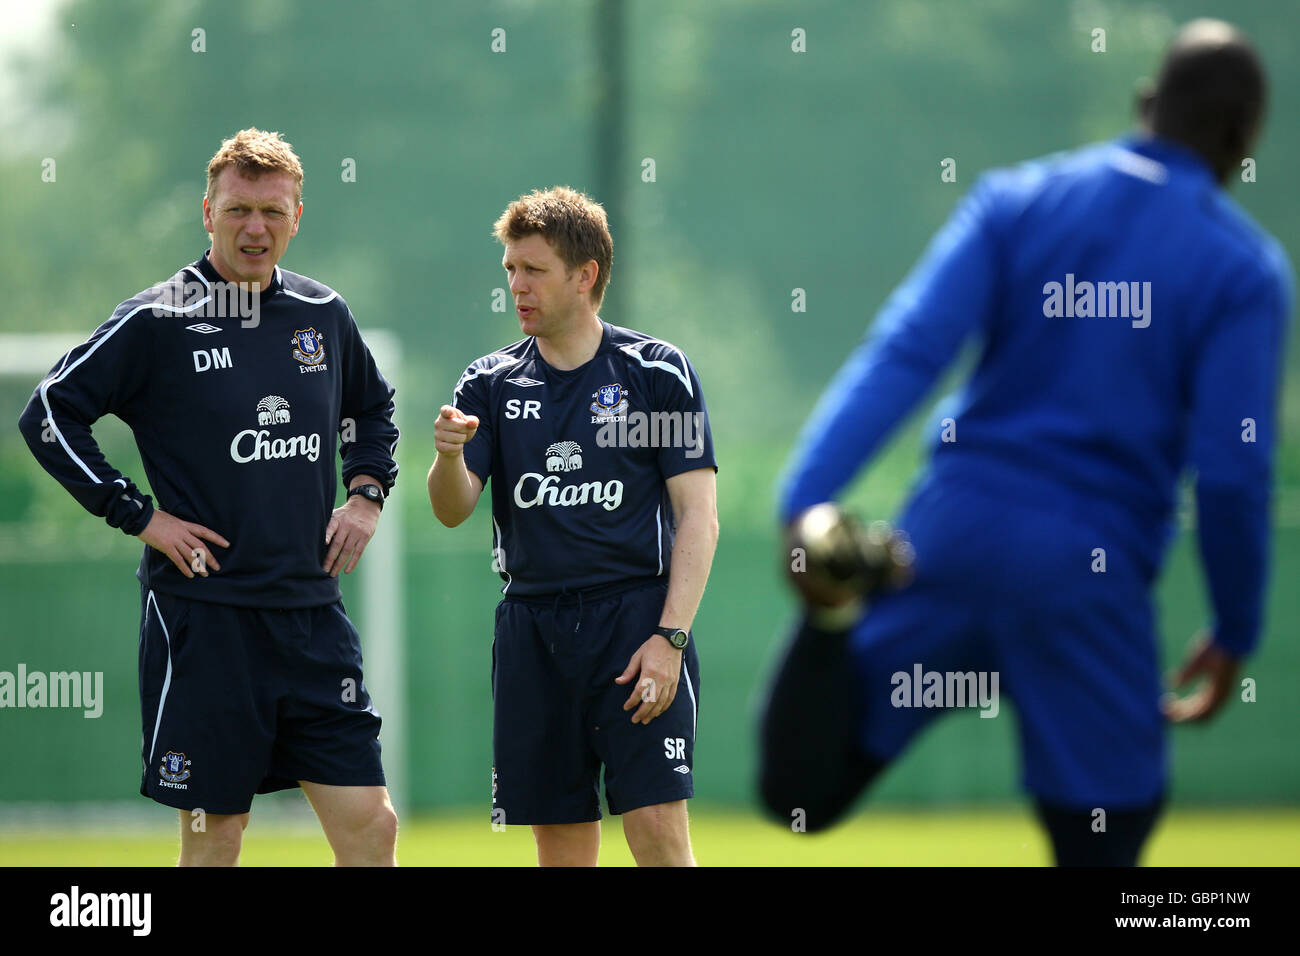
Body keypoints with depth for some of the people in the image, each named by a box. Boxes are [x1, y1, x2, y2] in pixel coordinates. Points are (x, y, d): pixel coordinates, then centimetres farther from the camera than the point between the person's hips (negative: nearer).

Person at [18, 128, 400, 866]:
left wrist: (367, 495, 13)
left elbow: (374, 407, 29)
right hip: (203, 615, -4)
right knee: (214, 834, 0)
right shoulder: (157, 322, -6)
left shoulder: (325, 314, 9)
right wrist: (138, 516, -8)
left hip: (312, 611, 5)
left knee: (370, 824, 0)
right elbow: (50, 415, -4)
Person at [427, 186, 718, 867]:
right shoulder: (491, 383, 11)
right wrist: (449, 457, -19)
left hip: (637, 614, -4)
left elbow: (698, 516, -2)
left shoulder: (657, 371, 1)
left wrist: (670, 637, -12)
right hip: (532, 625, 4)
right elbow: (453, 510, 4)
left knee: (657, 828, -13)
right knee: (561, 845, 4)